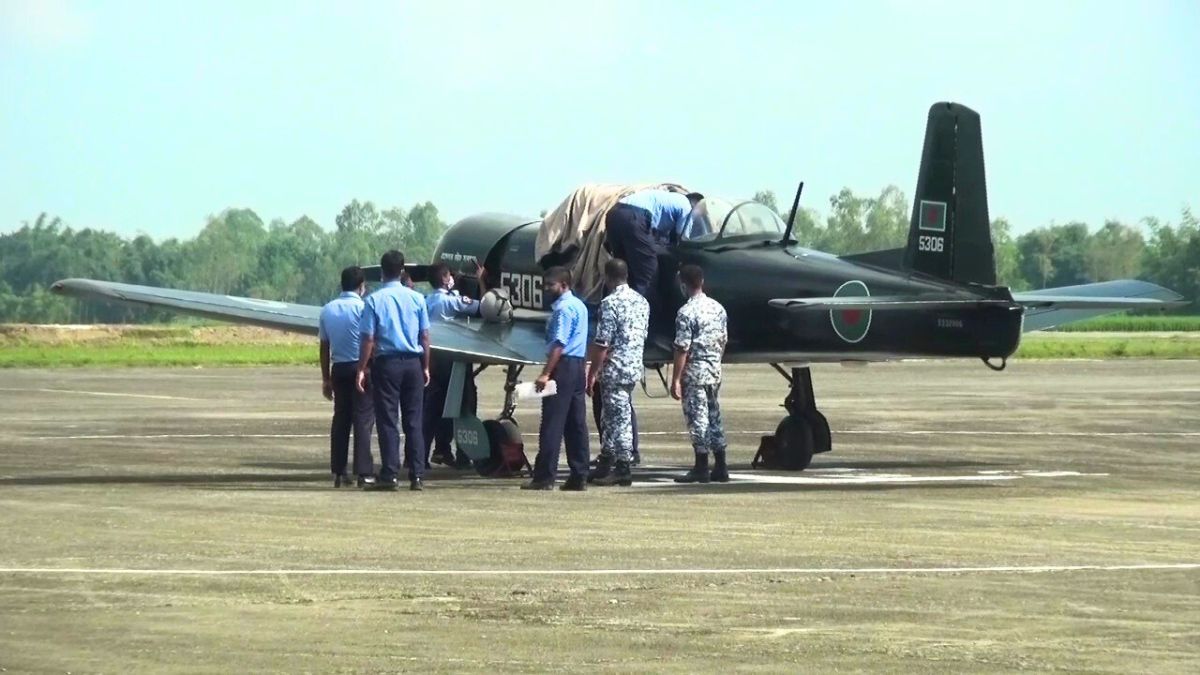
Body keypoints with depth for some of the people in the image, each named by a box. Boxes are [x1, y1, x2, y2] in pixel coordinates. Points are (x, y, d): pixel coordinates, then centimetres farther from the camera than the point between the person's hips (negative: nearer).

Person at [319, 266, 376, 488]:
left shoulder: (327, 310, 10)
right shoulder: (363, 308, -7)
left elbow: (324, 347, 12)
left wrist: (326, 379, 16)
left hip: (339, 368, 5)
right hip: (360, 367, -5)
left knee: (340, 419, 10)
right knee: (363, 419, -5)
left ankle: (338, 472, 10)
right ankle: (364, 472, -10)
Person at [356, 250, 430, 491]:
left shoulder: (374, 300, -6)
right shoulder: (416, 298, 2)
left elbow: (368, 339, -8)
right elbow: (425, 337, 4)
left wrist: (362, 369, -3)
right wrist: (425, 367, 12)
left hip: (386, 363, -3)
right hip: (413, 362, 3)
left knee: (387, 420, 1)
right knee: (413, 421, 7)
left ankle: (390, 475, -3)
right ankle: (416, 475, 5)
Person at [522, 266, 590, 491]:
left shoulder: (564, 308, -13)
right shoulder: (579, 306, 18)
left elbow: (559, 344, -20)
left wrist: (546, 374, -24)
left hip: (563, 366, -10)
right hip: (578, 366, 10)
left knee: (552, 423, -8)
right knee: (577, 424, 8)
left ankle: (545, 477, -9)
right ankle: (579, 477, 8)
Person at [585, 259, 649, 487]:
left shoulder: (610, 303, -15)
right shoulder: (641, 302, 9)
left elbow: (602, 344, -17)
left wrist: (593, 373, -12)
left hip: (615, 370, -8)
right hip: (635, 367, 8)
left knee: (619, 417, -2)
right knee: (610, 416, 16)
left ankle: (623, 469, 2)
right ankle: (606, 465, 20)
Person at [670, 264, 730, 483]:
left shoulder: (687, 312, -15)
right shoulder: (718, 308, 7)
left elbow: (682, 349, -16)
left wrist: (676, 379, -13)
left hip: (694, 372, -7)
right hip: (715, 370, 7)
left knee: (697, 418, -3)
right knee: (714, 416, 12)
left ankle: (701, 468, -1)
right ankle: (720, 467, 13)